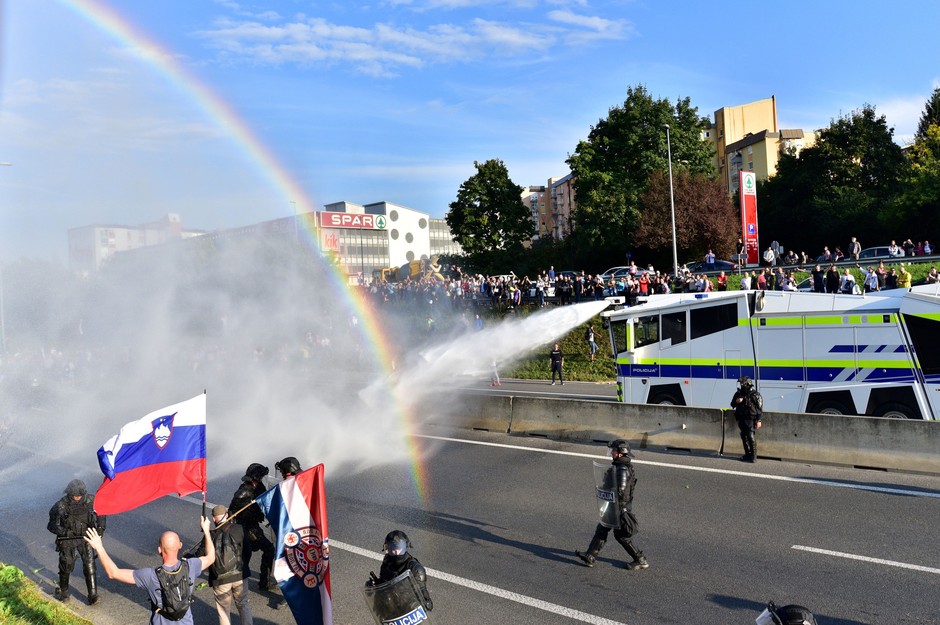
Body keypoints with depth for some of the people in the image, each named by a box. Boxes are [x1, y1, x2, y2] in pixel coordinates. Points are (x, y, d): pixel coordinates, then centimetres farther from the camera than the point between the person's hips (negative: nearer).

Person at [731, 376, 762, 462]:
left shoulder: (754, 394, -9)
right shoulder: (738, 393, 8)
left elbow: (760, 408, -7)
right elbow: (732, 404, 16)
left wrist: (758, 420, -11)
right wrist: (736, 402, -7)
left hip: (750, 419, -6)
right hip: (741, 419, 6)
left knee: (750, 436, -10)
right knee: (744, 436, 9)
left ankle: (753, 455, -2)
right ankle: (747, 454, 20)